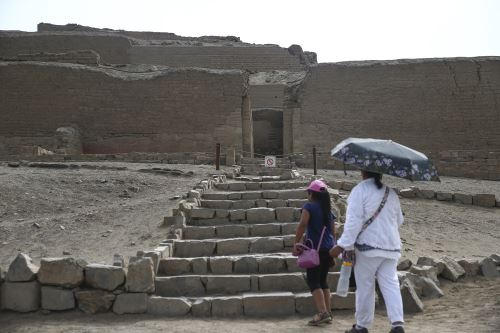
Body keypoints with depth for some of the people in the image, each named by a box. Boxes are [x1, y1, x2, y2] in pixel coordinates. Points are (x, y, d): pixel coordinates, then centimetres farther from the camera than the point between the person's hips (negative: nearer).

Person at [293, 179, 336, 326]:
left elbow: (303, 224, -17)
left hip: (315, 248, -6)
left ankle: (323, 313, -13)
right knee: (322, 280, 14)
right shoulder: (328, 210, 15)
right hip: (328, 249, 7)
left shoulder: (309, 206, -3)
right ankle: (328, 313, 13)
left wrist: (296, 243, -13)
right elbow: (333, 232, 17)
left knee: (313, 281, -3)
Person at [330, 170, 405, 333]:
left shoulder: (359, 190, -10)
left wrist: (342, 245, -16)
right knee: (390, 284, 4)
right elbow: (399, 220, 19)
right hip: (391, 246, 5)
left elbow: (353, 221, -17)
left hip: (368, 245, -5)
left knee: (365, 287, 5)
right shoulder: (391, 192, 11)